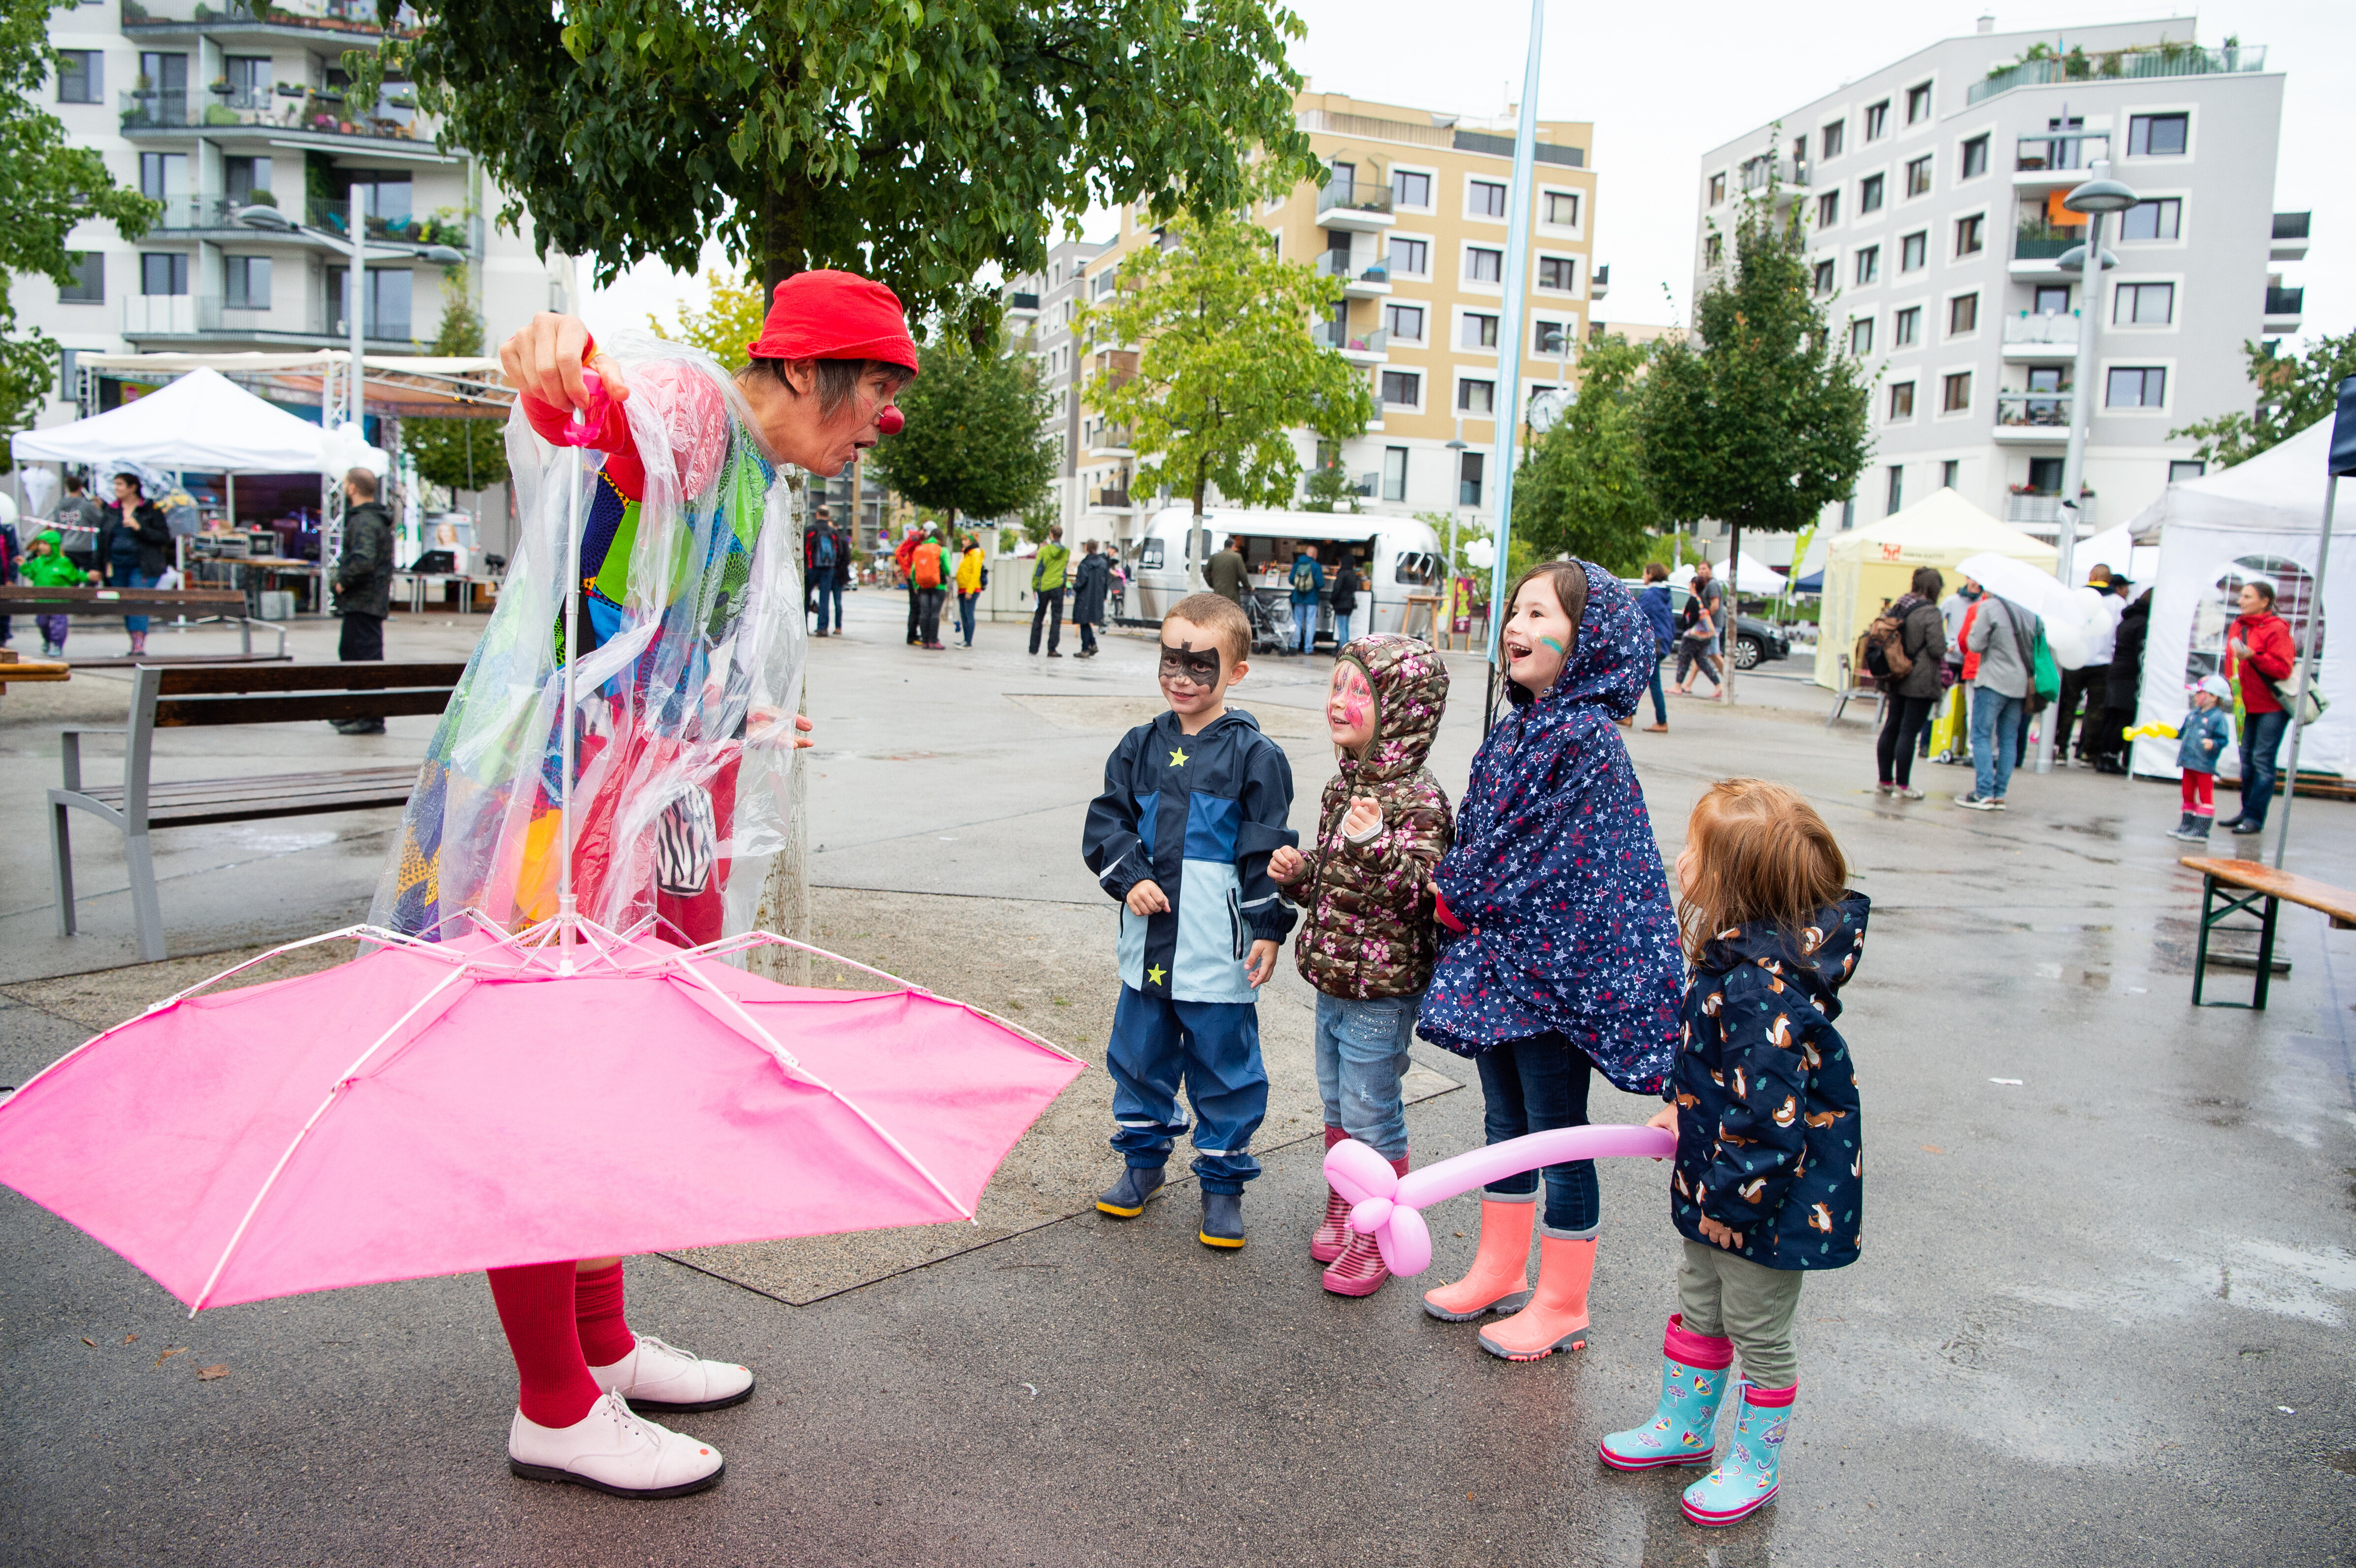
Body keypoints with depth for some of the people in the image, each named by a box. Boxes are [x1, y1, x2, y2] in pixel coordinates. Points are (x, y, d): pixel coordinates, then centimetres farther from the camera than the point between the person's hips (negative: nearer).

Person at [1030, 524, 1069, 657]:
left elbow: (1037, 570, -6)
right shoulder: (1067, 551, 0)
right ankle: (1052, 649, -8)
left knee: (1038, 617, 12)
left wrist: (1034, 588, 3)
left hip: (1043, 587, 0)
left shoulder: (1044, 551, -7)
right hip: (1058, 586, 0)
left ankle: (1034, 647, 16)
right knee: (1056, 618, 1)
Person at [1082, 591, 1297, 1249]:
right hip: (1148, 941, 5)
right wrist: (1129, 877, -10)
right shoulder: (1141, 746, 7)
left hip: (1218, 949, -4)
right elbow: (1105, 823, 7)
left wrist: (1269, 929, -8)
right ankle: (1144, 1158, 36)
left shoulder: (1254, 755, -6)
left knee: (1224, 1065, 5)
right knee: (1139, 1054, 17)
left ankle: (1223, 1180, 22)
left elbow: (1268, 850, -6)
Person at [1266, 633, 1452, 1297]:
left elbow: (1417, 889, -27)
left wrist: (1375, 843, -39)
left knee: (1370, 1110, 3)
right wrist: (1298, 872, 0)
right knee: (1337, 1101, 20)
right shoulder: (1344, 786, 8)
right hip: (1332, 976, 8)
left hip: (1382, 989, -8)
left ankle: (1379, 1236, 19)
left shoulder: (1417, 800, -19)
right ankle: (1341, 1212, 37)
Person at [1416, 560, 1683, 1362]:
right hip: (1496, 960, 8)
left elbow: (1552, 860, -18)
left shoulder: (1588, 738, -18)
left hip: (1555, 965, -8)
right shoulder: (1514, 730, 7)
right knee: (1505, 1123, 19)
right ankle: (1500, 1271, 35)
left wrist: (1461, 900, -8)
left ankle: (1562, 1304, 20)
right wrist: (1456, 894, -1)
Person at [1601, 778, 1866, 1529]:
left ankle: (1757, 1465, 33)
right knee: (1698, 1307, 24)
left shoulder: (1765, 991, -34)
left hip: (1773, 1194, -9)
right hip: (1721, 1182, 9)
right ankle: (1682, 1427, 43)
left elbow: (1769, 1113, -31)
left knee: (1758, 1331, 12)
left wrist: (1731, 1198, -22)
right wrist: (1681, 1109, 13)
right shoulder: (1741, 958, -2)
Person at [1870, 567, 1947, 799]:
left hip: (1897, 680, 7)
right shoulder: (1931, 613, -16)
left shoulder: (1897, 608, 6)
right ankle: (1903, 786, 0)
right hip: (1921, 682, -7)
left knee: (1891, 728, 14)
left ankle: (1885, 780, 21)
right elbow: (1938, 649, -18)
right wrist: (1945, 648, 4)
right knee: (1909, 733, -4)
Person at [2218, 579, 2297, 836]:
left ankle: (2255, 818, -4)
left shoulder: (2276, 629, -13)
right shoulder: (2237, 626, 9)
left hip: (2272, 706, -7)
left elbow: (2283, 669, -18)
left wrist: (2253, 655, -26)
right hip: (2247, 704, 7)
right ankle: (2247, 810, 20)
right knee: (2247, 758, 11)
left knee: (2262, 760, -6)